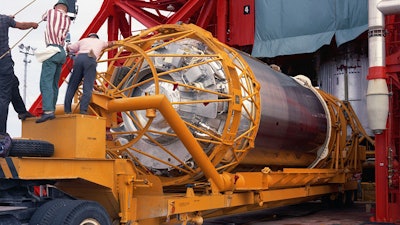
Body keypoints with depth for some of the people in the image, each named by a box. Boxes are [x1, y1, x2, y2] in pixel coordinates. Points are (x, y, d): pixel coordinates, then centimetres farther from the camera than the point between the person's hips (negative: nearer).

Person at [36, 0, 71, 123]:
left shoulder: (51, 12, 6)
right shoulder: (67, 20, 17)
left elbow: (44, 17, 29)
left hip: (52, 50, -6)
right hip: (61, 52, 6)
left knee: (46, 82, -15)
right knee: (54, 84, 11)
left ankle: (48, 111, -28)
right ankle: (52, 110, 9)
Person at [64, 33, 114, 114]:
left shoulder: (83, 40, 32)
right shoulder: (100, 42, 34)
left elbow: (69, 48, 31)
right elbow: (110, 43, 55)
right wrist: (112, 42, 79)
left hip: (79, 58, 2)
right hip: (90, 58, -2)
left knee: (72, 85, 8)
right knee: (87, 87, -6)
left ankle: (67, 109, 4)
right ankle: (83, 109, -18)